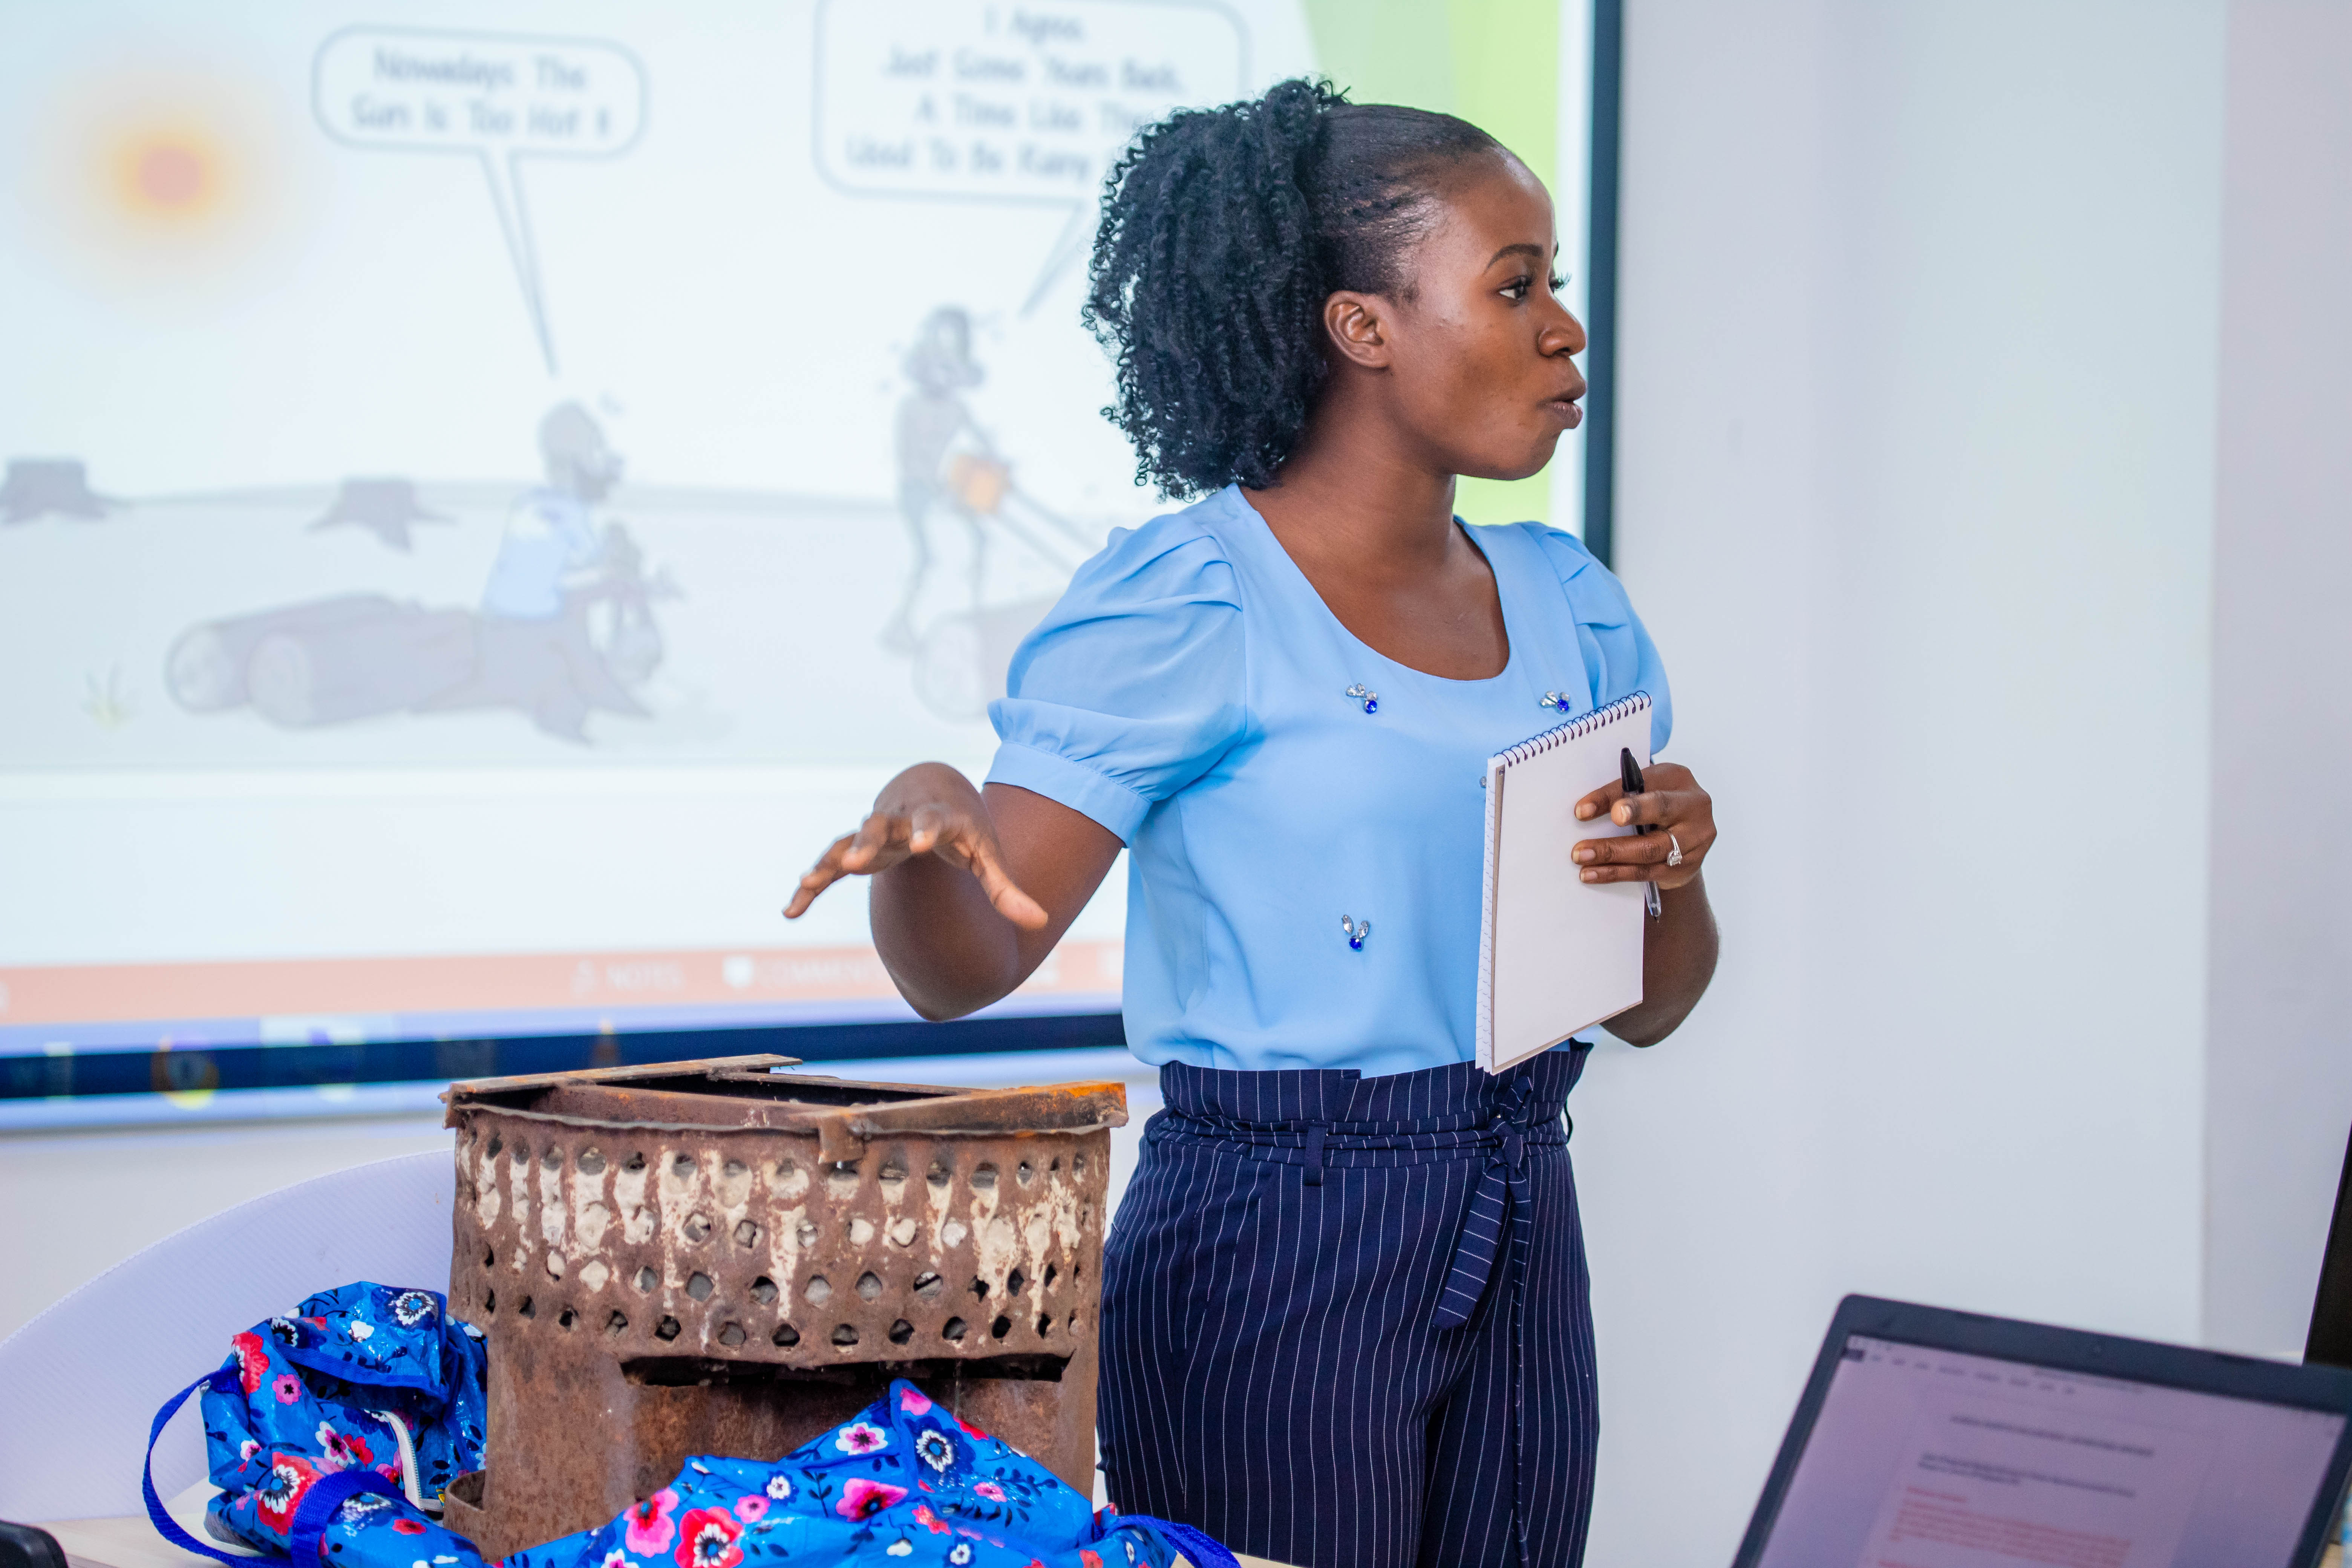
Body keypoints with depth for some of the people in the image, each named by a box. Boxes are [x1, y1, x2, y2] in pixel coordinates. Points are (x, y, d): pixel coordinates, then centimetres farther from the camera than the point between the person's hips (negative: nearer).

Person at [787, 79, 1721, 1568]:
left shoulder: (1568, 606, 10)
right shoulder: (1189, 600, -9)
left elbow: (1652, 1008, 14)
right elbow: (962, 969, -13)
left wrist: (1676, 869, -8)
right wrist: (918, 820, -35)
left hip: (1521, 1245, 6)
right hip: (1274, 1247, -6)